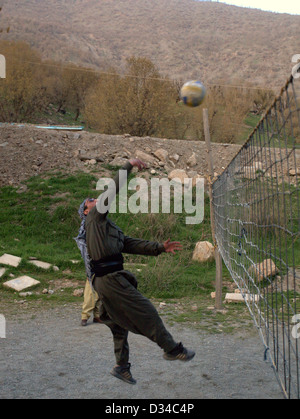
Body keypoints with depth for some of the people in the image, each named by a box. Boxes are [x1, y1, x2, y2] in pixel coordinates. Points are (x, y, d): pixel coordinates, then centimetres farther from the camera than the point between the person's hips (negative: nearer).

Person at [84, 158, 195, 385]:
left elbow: (133, 245, 18)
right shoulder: (95, 217, 0)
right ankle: (172, 349, 3)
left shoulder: (109, 227, 24)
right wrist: (129, 166, -5)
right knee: (145, 311, -5)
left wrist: (160, 247, 10)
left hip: (108, 279, 10)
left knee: (120, 324, 15)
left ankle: (122, 366, 23)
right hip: (110, 278, -10)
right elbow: (112, 190, -8)